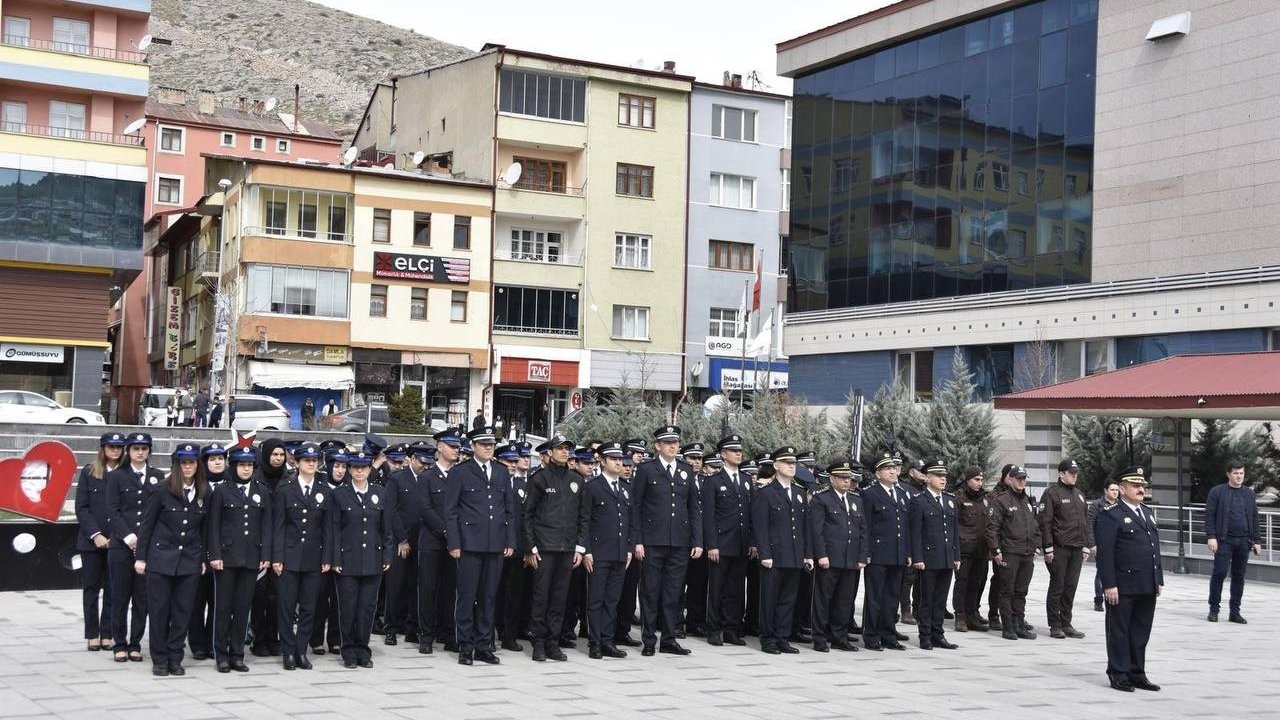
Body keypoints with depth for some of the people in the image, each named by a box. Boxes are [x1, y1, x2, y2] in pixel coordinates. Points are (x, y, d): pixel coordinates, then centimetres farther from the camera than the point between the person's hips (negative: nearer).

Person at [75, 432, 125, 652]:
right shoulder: (89, 472, 3)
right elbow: (81, 507, -1)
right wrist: (95, 534, -11)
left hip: (117, 541, 0)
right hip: (91, 540, 0)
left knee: (113, 589, 2)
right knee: (91, 588, 6)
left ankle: (107, 634, 10)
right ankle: (92, 634, 13)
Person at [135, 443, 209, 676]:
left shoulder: (204, 494, 4)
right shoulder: (162, 491, -6)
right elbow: (146, 524, -2)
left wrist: (203, 560, 7)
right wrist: (140, 557, -4)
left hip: (189, 560, 3)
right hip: (161, 558, -3)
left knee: (183, 610, 5)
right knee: (159, 610, 2)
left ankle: (175, 658, 14)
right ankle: (159, 660, 12)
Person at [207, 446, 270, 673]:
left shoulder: (262, 491, 8)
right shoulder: (221, 490, 1)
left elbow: (266, 526, 8)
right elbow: (214, 525, -2)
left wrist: (265, 555, 1)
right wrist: (214, 555, -8)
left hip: (251, 558, 2)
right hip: (226, 556, -2)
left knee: (243, 607, 5)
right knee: (223, 606, 2)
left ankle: (237, 654, 13)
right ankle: (221, 654, 10)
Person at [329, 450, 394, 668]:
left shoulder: (380, 493, 8)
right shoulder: (339, 495, 1)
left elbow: (387, 528, 9)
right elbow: (333, 530, 0)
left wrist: (387, 556, 4)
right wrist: (334, 559, -6)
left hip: (373, 560, 2)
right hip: (348, 560, -2)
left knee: (368, 606, 4)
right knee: (348, 606, 1)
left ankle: (362, 649, 15)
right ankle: (349, 651, 12)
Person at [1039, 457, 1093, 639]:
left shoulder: (1079, 495, 17)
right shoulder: (1052, 493, -6)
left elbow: (1086, 522, 21)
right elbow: (1045, 523, -10)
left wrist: (1087, 546, 15)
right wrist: (1048, 548, -14)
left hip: (1076, 549, 7)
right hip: (1059, 548, -6)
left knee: (1071, 587, 9)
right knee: (1057, 586, -2)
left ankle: (1066, 624, 16)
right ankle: (1055, 626, 3)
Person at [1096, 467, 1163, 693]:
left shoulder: (1148, 514, 17)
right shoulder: (1111, 515, -8)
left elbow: (1156, 548, 21)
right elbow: (1104, 553, -13)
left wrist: (1159, 579, 15)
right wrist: (1109, 585, -17)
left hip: (1147, 587, 7)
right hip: (1122, 587, -7)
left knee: (1141, 632, 12)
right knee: (1119, 632, 2)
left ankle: (1137, 673, 20)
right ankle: (1118, 674, 9)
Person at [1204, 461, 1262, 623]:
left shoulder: (1249, 494, 13)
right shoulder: (1217, 492, 1)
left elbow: (1254, 518, 15)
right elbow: (1209, 515, -3)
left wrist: (1257, 540, 9)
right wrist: (1211, 536, -12)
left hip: (1244, 541, 4)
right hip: (1224, 540, -4)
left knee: (1239, 577, 6)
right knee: (1219, 573, -6)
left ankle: (1235, 612, 12)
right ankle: (1213, 609, 2)